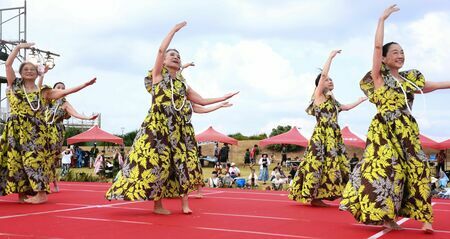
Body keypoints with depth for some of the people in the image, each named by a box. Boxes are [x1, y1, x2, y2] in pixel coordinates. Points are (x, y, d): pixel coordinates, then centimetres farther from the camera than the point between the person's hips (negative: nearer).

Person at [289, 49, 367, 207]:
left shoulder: (332, 101, 21)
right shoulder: (318, 95, 0)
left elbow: (347, 107, 39)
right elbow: (323, 74, -10)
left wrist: (362, 100, 41)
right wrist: (331, 56, -4)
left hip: (333, 136, 8)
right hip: (321, 135, -8)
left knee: (331, 164, 2)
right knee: (318, 163, -13)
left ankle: (316, 197, 3)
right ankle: (310, 196, -10)